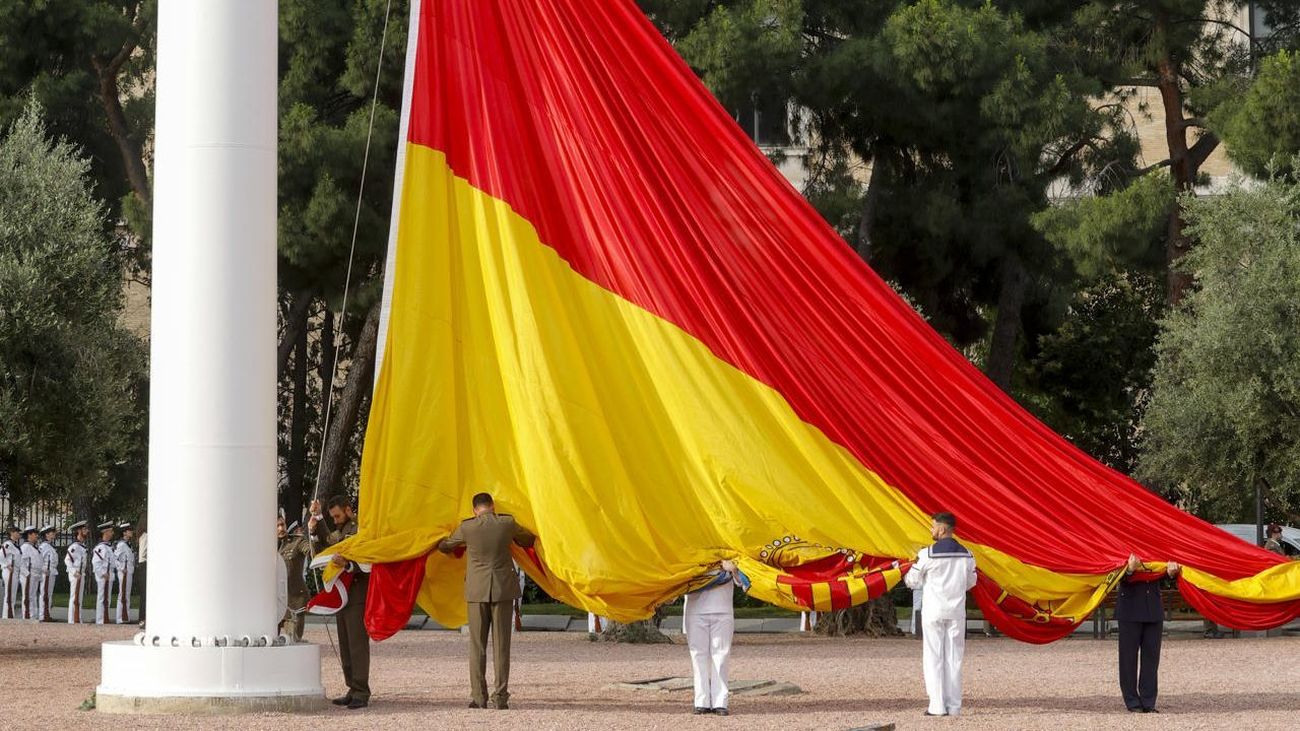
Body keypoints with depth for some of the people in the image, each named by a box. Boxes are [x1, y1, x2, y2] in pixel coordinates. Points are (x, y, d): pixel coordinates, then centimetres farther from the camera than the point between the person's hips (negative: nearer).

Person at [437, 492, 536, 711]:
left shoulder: (467, 527, -5)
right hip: (503, 589, 0)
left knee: (477, 645, 6)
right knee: (501, 645, 2)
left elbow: (444, 546, 12)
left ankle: (478, 697, 2)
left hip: (477, 591, 0)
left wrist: (460, 548, 34)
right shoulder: (507, 523, -3)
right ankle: (500, 697, -1)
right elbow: (528, 540, 16)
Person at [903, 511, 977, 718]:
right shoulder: (966, 555, 2)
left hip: (933, 611, -4)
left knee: (933, 657, 1)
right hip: (957, 611, 4)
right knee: (953, 658, 7)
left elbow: (912, 581, -3)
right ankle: (954, 706, 5)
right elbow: (970, 582, 14)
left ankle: (938, 705, -5)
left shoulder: (928, 554, -12)